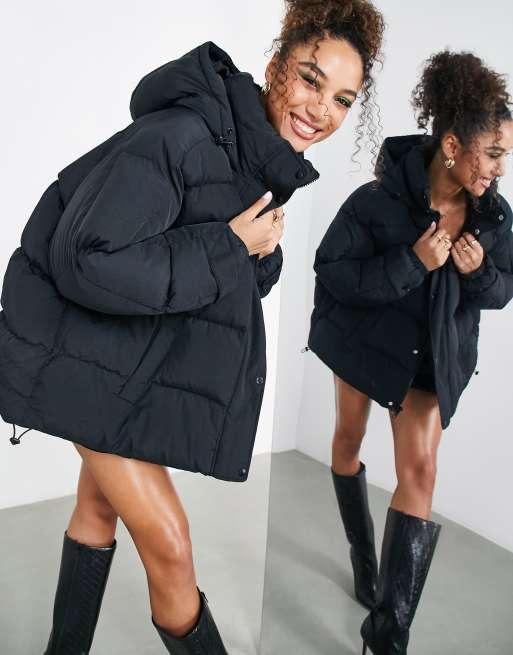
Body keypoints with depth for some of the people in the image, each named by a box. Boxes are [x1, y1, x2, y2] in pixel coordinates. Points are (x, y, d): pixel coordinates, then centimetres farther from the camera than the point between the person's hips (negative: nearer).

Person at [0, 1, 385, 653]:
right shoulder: (183, 135, -25)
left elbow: (249, 277, 11)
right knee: (169, 547, -5)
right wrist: (228, 246, -25)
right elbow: (84, 261, -30)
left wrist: (263, 249, -12)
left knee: (101, 504, 22)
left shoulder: (271, 160, 2)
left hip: (158, 351, 8)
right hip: (91, 352, -8)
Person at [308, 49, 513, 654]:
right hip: (362, 331, -1)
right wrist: (412, 261, -32)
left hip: (435, 350, 2)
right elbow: (331, 270, -22)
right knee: (350, 439, 13)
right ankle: (364, 561, 41)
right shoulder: (381, 198, -22)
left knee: (420, 470, -8)